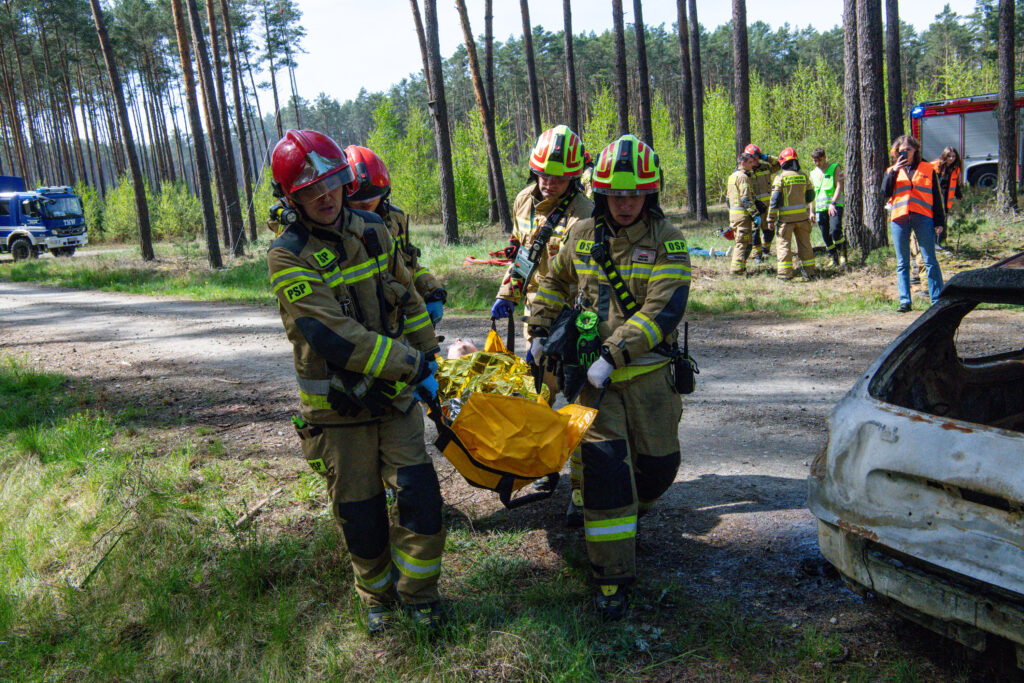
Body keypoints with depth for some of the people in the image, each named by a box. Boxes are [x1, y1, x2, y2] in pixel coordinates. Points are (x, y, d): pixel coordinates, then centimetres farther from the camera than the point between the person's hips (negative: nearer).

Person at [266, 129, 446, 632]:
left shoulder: (373, 232, 4)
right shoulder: (288, 256, -15)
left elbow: (407, 298, 14)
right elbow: (334, 336, -24)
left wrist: (428, 361, 11)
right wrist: (411, 363, -22)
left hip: (393, 395, 4)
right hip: (337, 407, -4)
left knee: (419, 495, -1)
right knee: (360, 514, 9)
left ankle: (416, 590, 22)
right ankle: (377, 595, 35)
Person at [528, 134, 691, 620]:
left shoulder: (667, 241, -7)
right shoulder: (582, 236, 4)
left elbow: (663, 309, -18)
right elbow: (555, 282, 23)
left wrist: (613, 355, -26)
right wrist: (539, 332, 15)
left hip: (646, 370, 0)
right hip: (591, 368, 1)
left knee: (658, 464, 7)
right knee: (604, 462, -10)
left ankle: (626, 514, 42)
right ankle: (612, 574, -1)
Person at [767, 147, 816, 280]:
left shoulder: (780, 177, -10)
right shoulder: (803, 176, 5)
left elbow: (775, 200, -12)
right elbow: (810, 196, 13)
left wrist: (771, 218, -7)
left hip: (786, 216, -5)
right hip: (802, 215, 5)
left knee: (783, 244, 2)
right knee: (805, 243, 13)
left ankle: (785, 273, -1)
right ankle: (809, 271, 18)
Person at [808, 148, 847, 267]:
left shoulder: (835, 168, 2)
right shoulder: (813, 173, 16)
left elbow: (839, 186, -7)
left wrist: (833, 203, -18)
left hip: (835, 205, -5)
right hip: (820, 208, 5)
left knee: (835, 230, -23)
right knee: (826, 236, 4)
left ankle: (842, 253, -3)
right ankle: (834, 258, 19)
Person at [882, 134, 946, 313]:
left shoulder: (928, 169, 13)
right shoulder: (892, 171, 16)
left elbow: (937, 197, 11)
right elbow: (885, 193, -1)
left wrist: (940, 222, 4)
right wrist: (894, 171, -8)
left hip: (923, 217, -1)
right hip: (899, 219, 1)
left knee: (930, 260, -3)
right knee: (902, 263, 2)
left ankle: (937, 300, 1)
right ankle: (905, 301, 5)